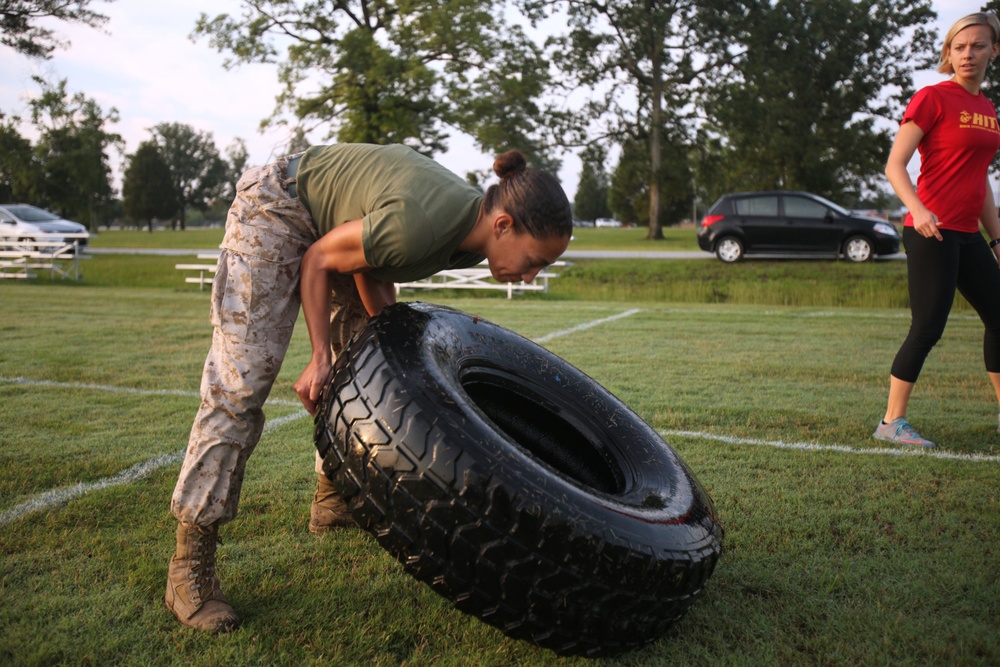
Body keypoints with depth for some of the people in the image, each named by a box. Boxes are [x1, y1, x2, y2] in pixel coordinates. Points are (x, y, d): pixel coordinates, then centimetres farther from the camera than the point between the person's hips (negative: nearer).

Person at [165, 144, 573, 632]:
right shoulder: (418, 225, -37)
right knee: (241, 378, -14)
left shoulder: (471, 236, -12)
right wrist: (321, 355, -22)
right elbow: (319, 260, -22)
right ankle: (189, 562, -8)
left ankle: (331, 501, 26)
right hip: (275, 208, -9)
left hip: (336, 219, 9)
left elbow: (371, 269, -2)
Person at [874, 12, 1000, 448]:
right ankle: (891, 423, 1)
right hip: (931, 232, -8)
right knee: (928, 327, -9)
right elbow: (894, 166, -14)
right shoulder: (932, 98, -6)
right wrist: (918, 209, -30)